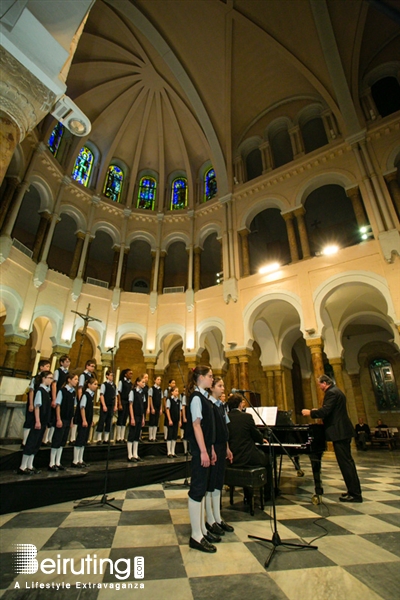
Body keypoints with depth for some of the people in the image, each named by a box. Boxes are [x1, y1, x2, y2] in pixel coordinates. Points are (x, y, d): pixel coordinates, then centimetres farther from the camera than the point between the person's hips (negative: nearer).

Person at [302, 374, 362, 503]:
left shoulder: (331, 392, -17)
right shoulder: (336, 391, 16)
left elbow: (325, 411, -25)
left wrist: (310, 413, -12)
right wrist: (317, 411, 20)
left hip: (339, 432, -11)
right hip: (344, 430, 11)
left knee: (345, 462, -4)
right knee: (347, 461, 17)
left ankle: (355, 494, 3)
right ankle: (354, 491, 26)